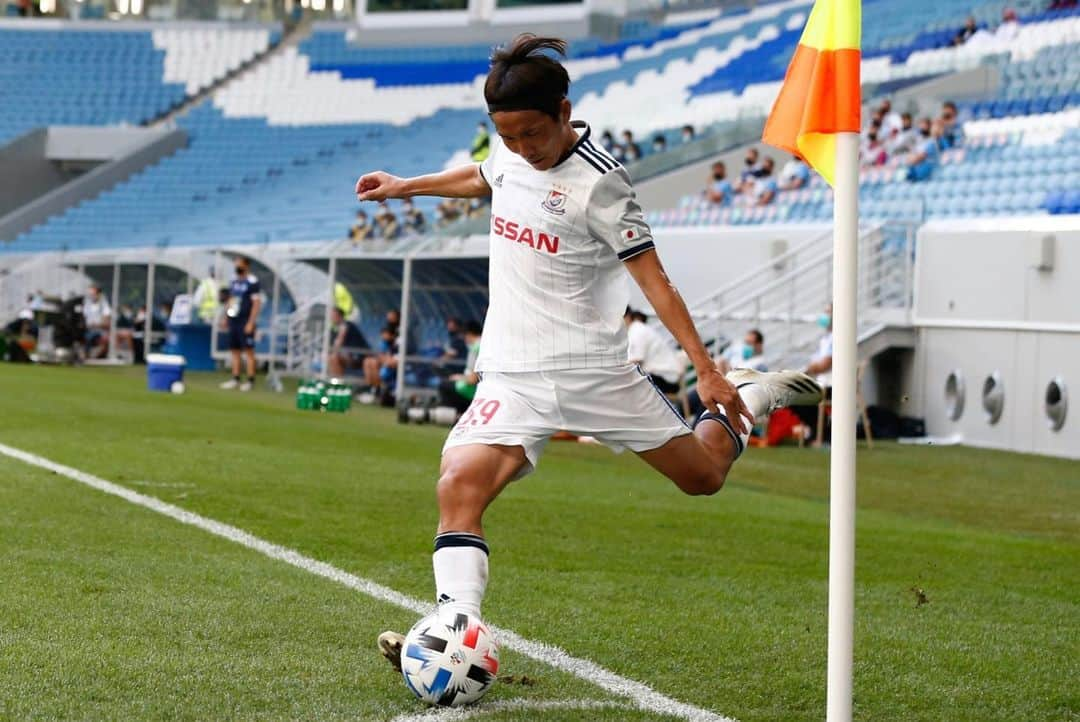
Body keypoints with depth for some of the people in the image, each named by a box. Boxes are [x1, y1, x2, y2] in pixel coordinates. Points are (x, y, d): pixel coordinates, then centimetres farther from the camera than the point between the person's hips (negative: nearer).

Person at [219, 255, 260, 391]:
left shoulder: (252, 282, -9)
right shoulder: (234, 282, 15)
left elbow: (257, 303, -13)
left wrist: (250, 323, -17)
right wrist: (225, 317, 18)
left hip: (245, 322, -8)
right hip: (233, 321, 8)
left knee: (248, 350, -6)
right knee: (235, 350, 9)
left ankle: (250, 380, -4)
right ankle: (235, 379, 14)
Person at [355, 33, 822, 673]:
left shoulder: (597, 181, -15)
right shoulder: (511, 151, 2)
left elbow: (652, 278, -13)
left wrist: (706, 370, -16)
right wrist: (408, 187, 36)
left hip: (590, 367, -4)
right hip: (514, 374, 4)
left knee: (704, 475, 10)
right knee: (460, 486, -22)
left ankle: (754, 393, 39)